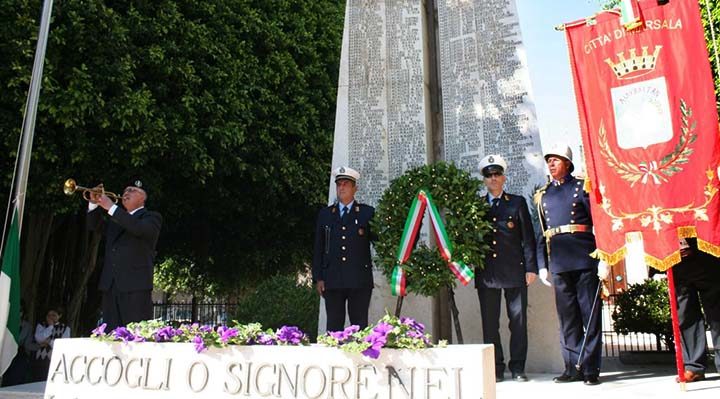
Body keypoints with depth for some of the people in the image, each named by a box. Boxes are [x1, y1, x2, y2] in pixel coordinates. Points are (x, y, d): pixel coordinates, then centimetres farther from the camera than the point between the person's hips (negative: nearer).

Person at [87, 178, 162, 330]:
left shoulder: (152, 218, 2)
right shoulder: (115, 219, 26)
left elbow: (138, 228, -17)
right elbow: (94, 225, 18)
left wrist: (111, 207, -17)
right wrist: (94, 203, 3)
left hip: (135, 285, -7)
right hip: (110, 285, 7)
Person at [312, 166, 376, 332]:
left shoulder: (367, 212, 6)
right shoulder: (325, 214, 13)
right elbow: (318, 248, 11)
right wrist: (318, 278, 5)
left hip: (359, 280, -2)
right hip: (332, 280, 2)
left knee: (359, 327, 2)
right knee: (334, 326, 5)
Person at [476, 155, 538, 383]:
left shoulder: (517, 203, 10)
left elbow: (528, 237, 5)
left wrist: (531, 267, -3)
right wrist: (472, 265, 1)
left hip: (514, 270, -1)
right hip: (486, 273, 1)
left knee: (518, 321, 2)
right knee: (489, 323, 2)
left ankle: (517, 368, 12)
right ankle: (495, 369, 11)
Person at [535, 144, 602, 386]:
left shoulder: (582, 186, 6)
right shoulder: (542, 195, 17)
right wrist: (542, 265, 9)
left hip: (584, 258, -3)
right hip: (558, 262, 4)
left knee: (590, 315, 0)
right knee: (567, 318, 7)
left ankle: (591, 368, 8)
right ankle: (573, 368, 15)